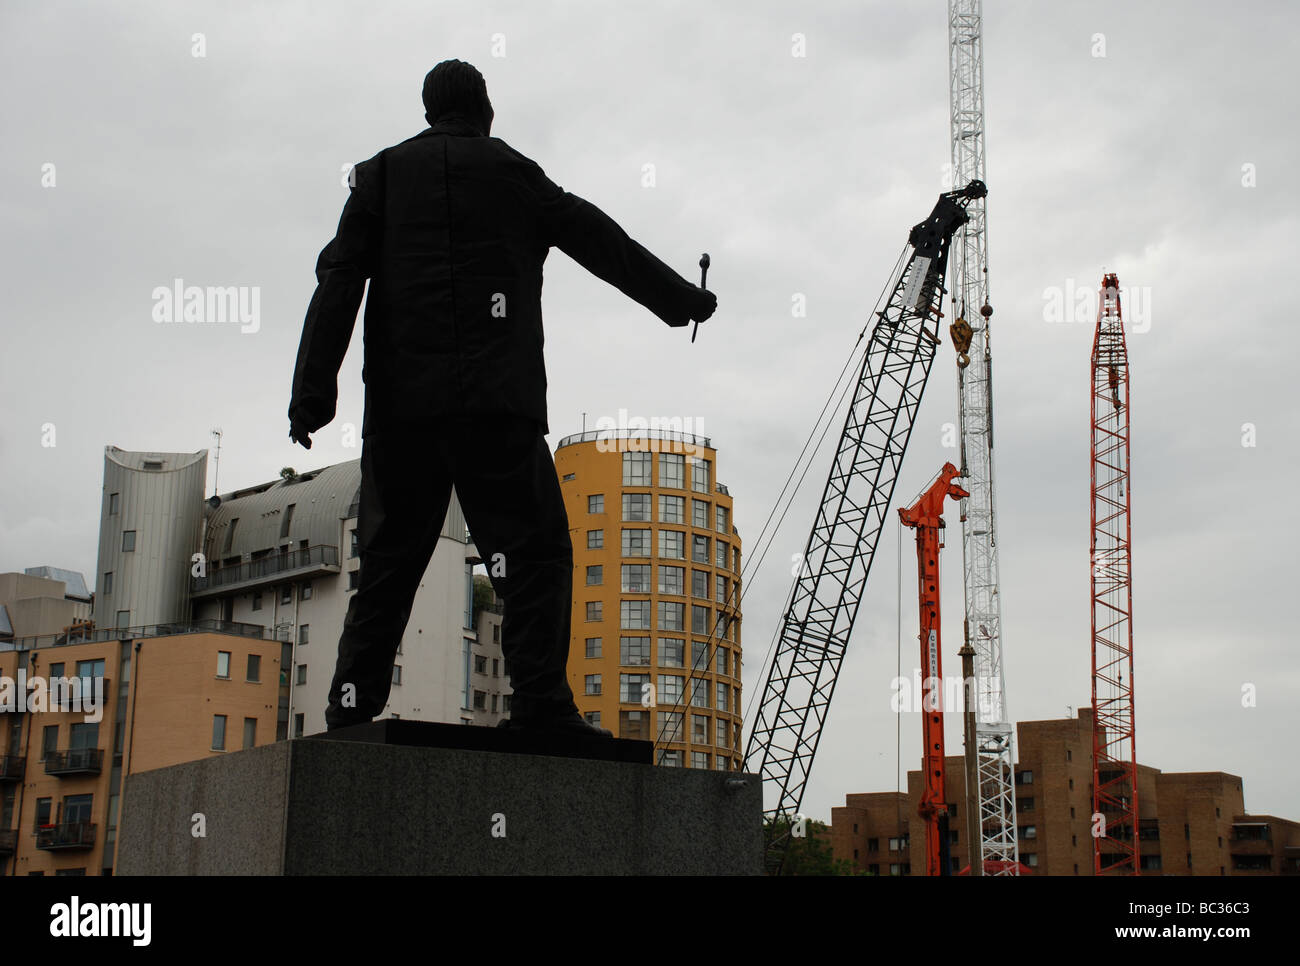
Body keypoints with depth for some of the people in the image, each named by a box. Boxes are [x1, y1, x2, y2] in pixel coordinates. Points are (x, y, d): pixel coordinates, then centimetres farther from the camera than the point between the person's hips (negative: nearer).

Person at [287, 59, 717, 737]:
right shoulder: (512, 172, 12)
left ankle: (351, 713, 0)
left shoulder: (380, 173, 16)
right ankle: (541, 706, -15)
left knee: (388, 562, 7)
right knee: (534, 552, -3)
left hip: (399, 402, 3)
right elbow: (603, 243, 18)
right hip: (495, 400, -3)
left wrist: (313, 389, -2)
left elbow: (340, 280, 5)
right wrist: (684, 298, 30)